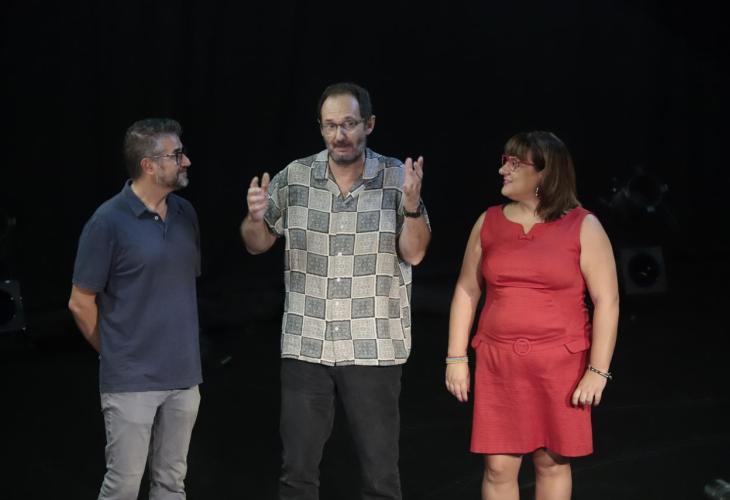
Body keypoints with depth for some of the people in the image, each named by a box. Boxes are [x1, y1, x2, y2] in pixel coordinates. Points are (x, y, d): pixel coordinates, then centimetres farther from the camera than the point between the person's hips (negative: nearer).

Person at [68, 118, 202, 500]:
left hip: (183, 375, 6)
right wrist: (116, 354, 4)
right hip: (131, 380, -5)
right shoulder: (109, 222, -12)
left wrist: (181, 348, 15)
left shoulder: (185, 214, 6)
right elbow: (81, 302, -6)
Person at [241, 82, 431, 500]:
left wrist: (412, 203, -27)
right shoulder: (295, 177, 0)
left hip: (374, 351, -2)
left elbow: (414, 253, -9)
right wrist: (255, 217, -15)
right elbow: (257, 245, 8)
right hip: (305, 347, 2)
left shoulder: (396, 177, -4)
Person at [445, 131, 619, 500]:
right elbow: (466, 292, 11)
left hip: (560, 365, -2)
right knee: (498, 468, 0)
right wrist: (456, 358, 5)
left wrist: (598, 371, -11)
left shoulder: (582, 227, -3)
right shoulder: (489, 223, 7)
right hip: (498, 364, 2)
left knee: (552, 463, 5)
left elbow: (607, 300, -6)